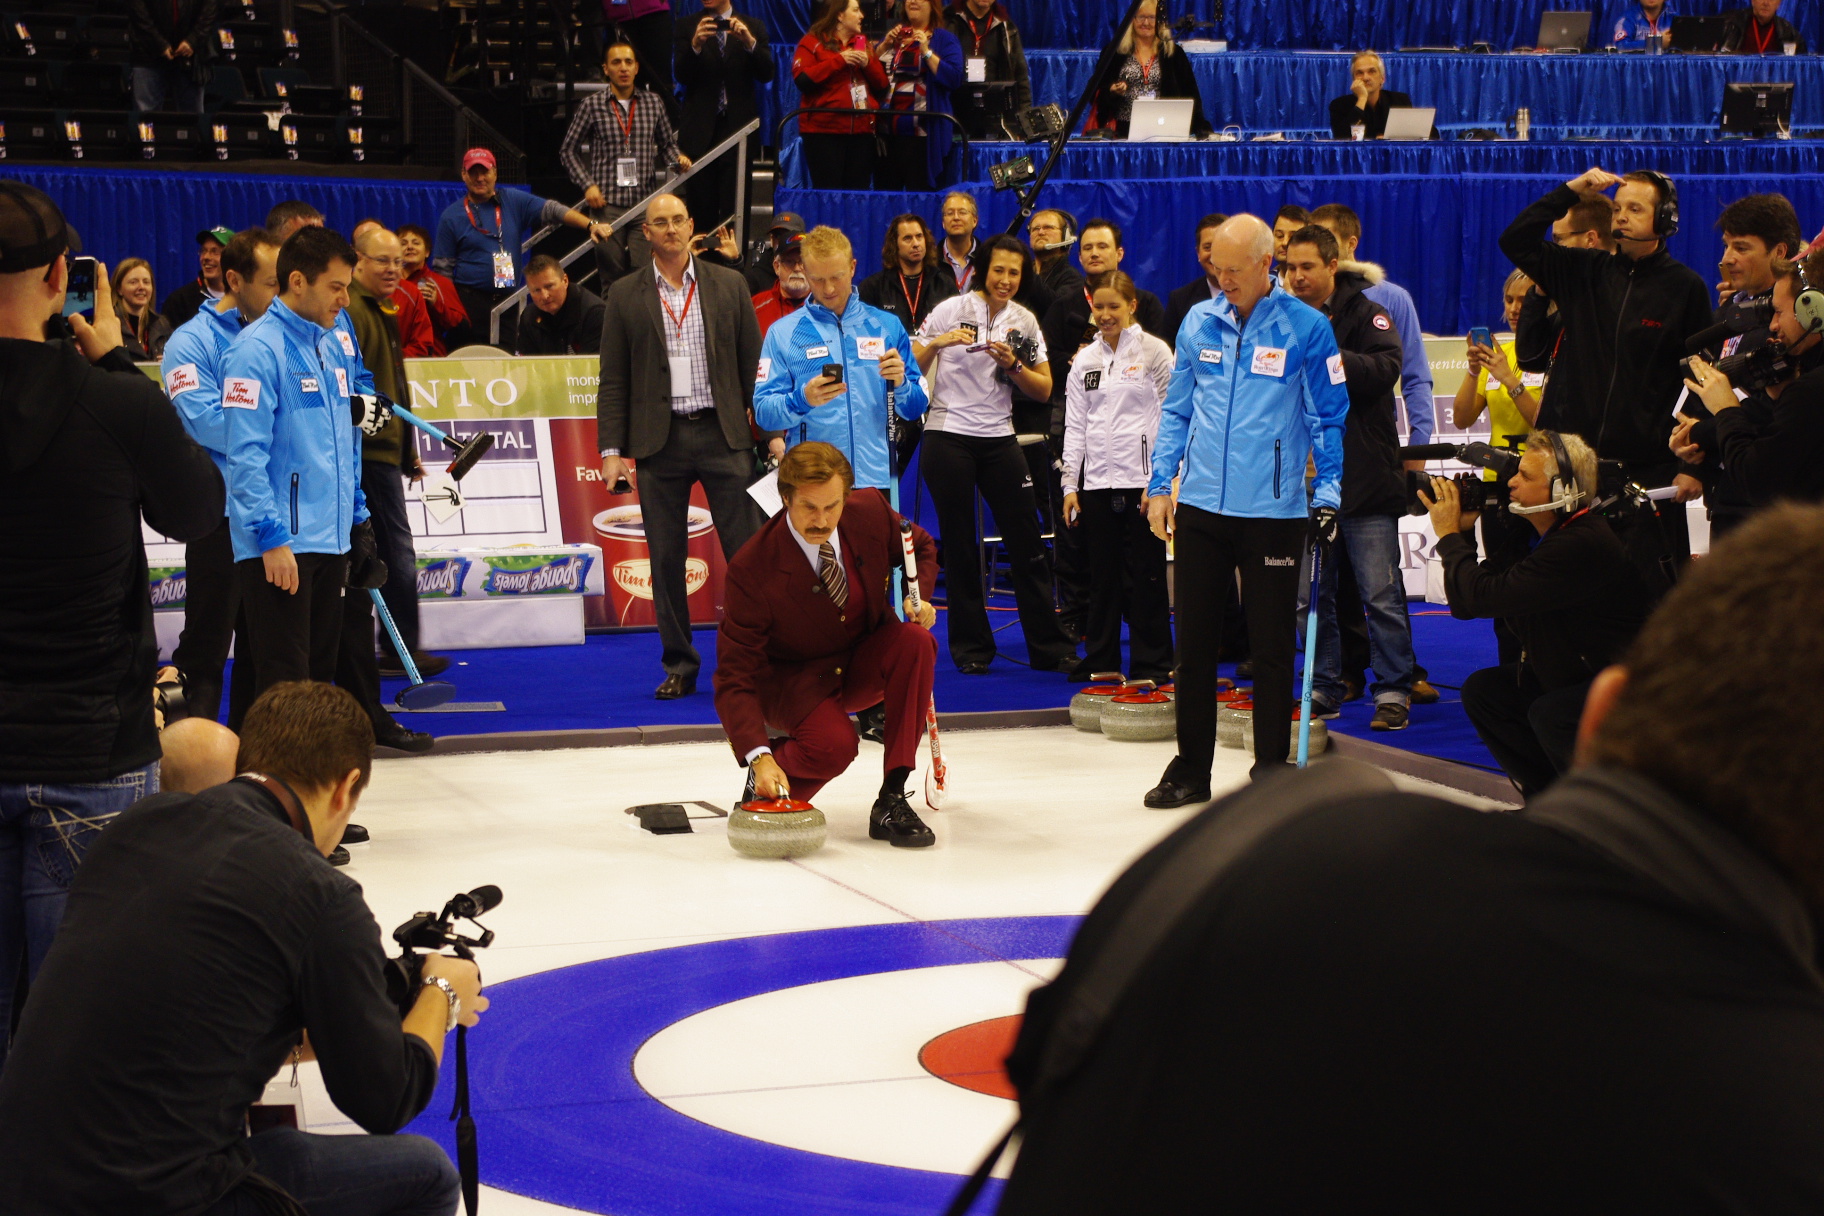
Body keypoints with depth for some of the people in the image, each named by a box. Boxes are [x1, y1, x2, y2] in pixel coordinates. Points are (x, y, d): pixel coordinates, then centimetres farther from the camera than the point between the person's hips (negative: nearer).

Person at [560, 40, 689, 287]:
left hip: (645, 201, 2)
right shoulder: (592, 106, 3)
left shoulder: (653, 104, 10)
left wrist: (678, 159, -2)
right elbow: (568, 151, 7)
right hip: (607, 204, -1)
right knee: (612, 275, 0)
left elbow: (667, 144, 20)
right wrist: (588, 185, -4)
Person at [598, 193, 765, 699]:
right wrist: (612, 449, -2)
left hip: (722, 434, 0)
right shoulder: (625, 296, 6)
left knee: (749, 552, -3)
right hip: (659, 441, 0)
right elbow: (613, 381, 5)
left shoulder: (729, 285, 7)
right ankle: (679, 667, 14)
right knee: (666, 558, 4)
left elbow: (752, 363, 8)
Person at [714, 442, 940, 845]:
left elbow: (921, 547, 9)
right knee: (833, 745, -35)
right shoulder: (753, 569, -29)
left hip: (864, 664, 5)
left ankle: (891, 801, -23)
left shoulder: (869, 511, -16)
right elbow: (735, 676, -28)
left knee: (916, 641, -28)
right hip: (792, 680, -5)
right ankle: (766, 783, 2)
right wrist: (759, 756, -42)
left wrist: (919, 596, -13)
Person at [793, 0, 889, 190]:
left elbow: (882, 86, 16)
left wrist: (868, 64, -3)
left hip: (861, 130, 5)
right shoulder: (813, 42, 3)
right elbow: (802, 80, -11)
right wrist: (839, 60, -12)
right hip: (824, 131, -5)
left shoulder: (862, 44, 19)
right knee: (827, 194, -10)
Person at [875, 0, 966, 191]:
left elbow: (955, 79, -10)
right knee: (885, 191, 6)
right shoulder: (893, 35, 21)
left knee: (920, 192, -7)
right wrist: (885, 45, 1)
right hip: (887, 130, 5)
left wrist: (927, 52, -15)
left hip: (922, 132, -5)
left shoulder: (944, 39, 3)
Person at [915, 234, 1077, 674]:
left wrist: (1013, 366, -10)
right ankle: (971, 649, 11)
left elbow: (1044, 390, 7)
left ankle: (1049, 647, 5)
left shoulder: (1025, 322, 9)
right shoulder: (950, 311, 0)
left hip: (999, 440, 3)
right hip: (948, 437, -3)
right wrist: (937, 342, -15)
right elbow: (912, 369, 2)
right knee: (959, 545, 2)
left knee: (1027, 541, -1)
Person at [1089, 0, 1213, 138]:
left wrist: (1201, 129, -4)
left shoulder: (1174, 53, 11)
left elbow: (1190, 94, 7)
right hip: (1123, 130, 0)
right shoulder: (1115, 52, 9)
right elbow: (1096, 92, 9)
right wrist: (1111, 91, -13)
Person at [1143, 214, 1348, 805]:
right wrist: (1160, 484, 8)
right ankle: (1190, 769, 18)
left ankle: (1271, 771, 15)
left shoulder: (1307, 327, -4)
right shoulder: (1199, 323, 6)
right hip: (1200, 506, 3)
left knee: (1271, 646, 4)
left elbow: (1327, 419, 1)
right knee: (1194, 644, 8)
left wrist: (1327, 496, -5)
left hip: (1273, 510, -3)